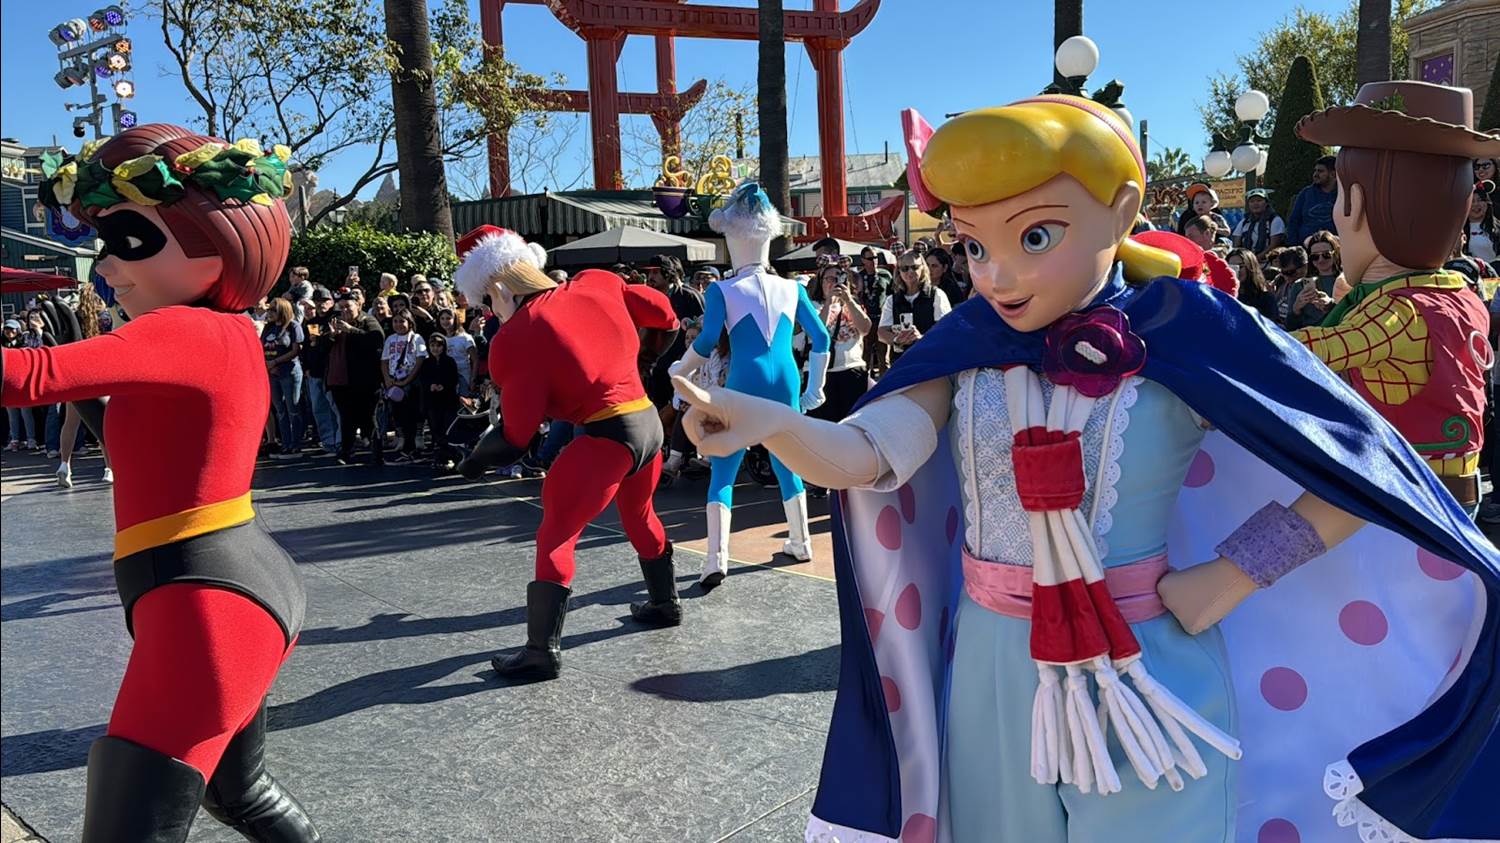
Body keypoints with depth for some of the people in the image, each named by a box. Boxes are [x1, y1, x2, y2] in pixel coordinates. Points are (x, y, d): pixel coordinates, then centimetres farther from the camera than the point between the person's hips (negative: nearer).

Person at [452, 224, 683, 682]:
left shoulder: (514, 339, -10)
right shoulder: (596, 283, 5)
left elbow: (514, 435, -9)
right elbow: (665, 315, 16)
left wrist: (476, 457, 10)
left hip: (606, 437, -7)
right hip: (649, 421, 8)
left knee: (554, 537, 3)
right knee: (639, 514, 29)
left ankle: (543, 650, 3)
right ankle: (665, 603, 45)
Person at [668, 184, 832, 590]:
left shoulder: (722, 290, -2)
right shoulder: (791, 288, 8)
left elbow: (706, 342, -13)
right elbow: (820, 337, 9)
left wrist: (679, 370, 4)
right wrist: (815, 388, 17)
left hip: (745, 385, -3)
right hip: (787, 384, 4)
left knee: (722, 472, 4)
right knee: (787, 466, 21)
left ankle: (717, 556, -10)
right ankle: (801, 542, 32)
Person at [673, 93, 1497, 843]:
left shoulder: (1189, 336, -14)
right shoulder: (969, 347, -5)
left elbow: (1362, 470, -8)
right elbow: (863, 457, -18)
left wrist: (1223, 581, -14)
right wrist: (763, 421, -37)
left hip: (1148, 679, -3)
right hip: (995, 671, 3)